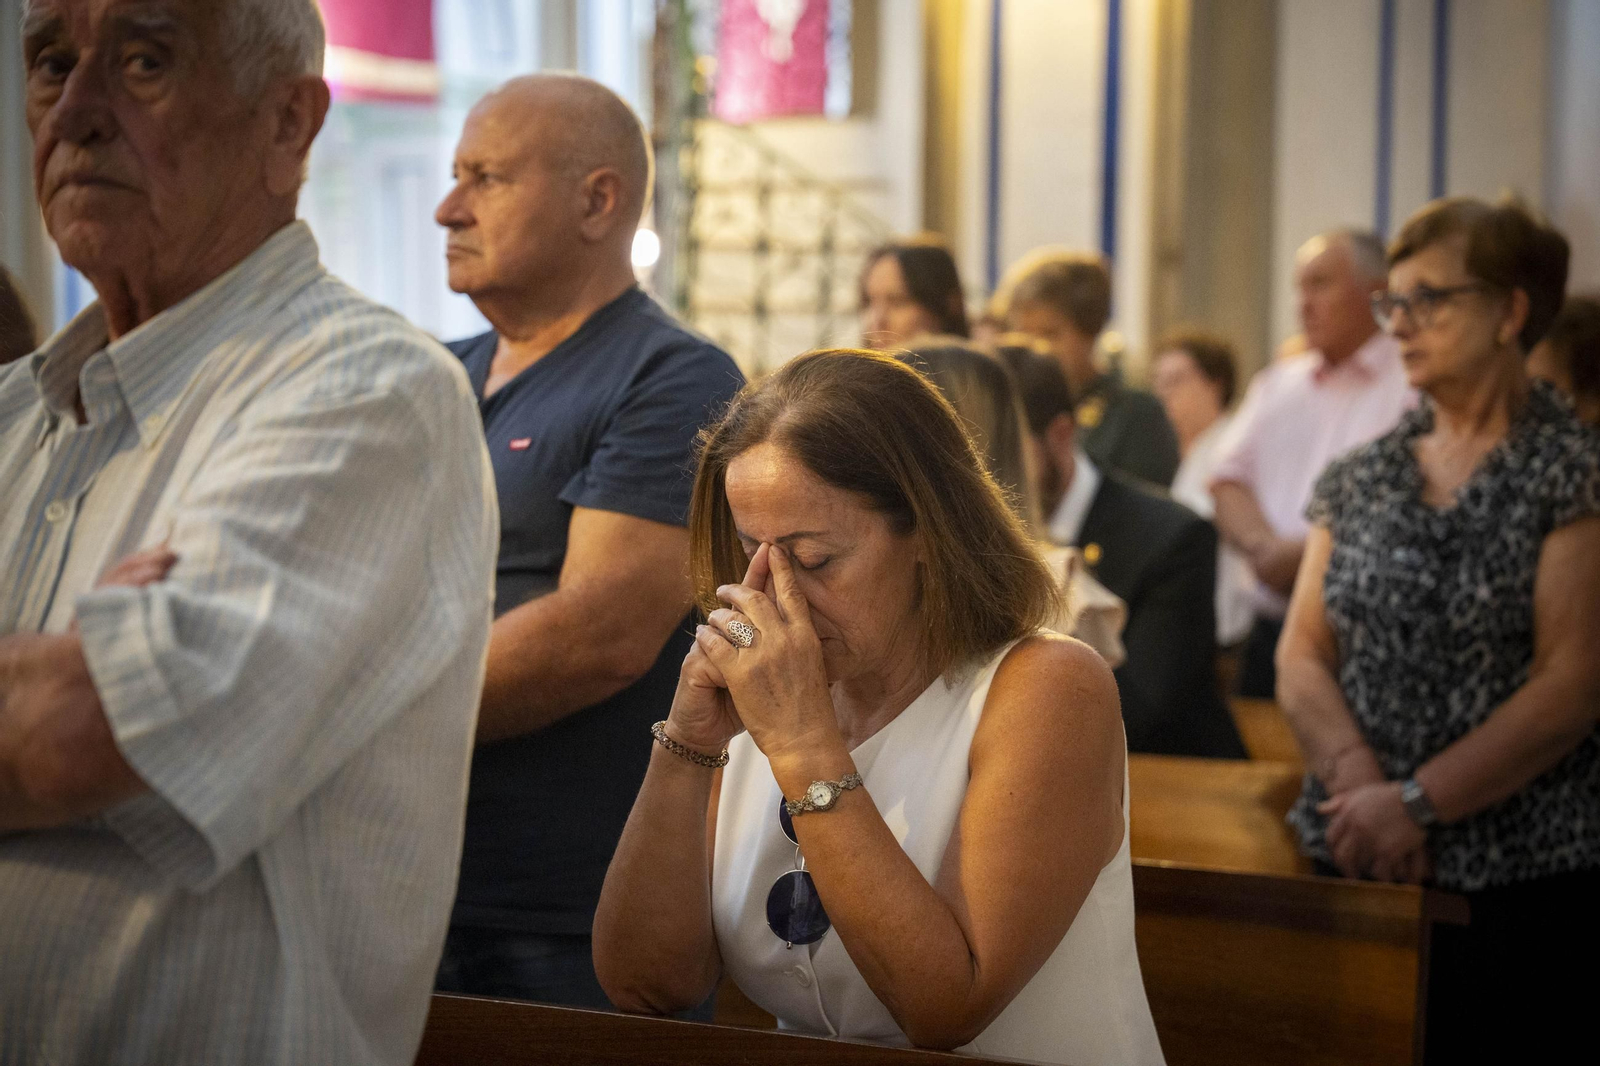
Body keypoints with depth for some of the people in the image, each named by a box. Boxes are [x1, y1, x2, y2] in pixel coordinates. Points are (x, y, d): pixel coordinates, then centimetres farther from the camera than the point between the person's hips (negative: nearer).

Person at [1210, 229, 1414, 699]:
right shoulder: (1276, 383, 21)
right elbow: (1227, 483, 14)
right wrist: (1266, 547, -6)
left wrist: (1307, 554, -15)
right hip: (1270, 629, 6)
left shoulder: (1413, 382, -2)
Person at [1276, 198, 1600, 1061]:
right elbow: (1301, 654, 6)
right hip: (1359, 860, 4)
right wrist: (1357, 780, -12)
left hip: (1524, 882, -4)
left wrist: (1416, 802, -16)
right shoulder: (1361, 477, 11)